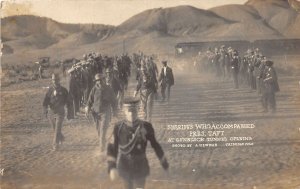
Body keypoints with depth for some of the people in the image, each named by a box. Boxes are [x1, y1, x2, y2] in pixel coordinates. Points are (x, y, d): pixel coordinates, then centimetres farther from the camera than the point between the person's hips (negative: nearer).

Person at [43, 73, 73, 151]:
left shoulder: (63, 90, -5)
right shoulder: (50, 90, 0)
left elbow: (68, 102, 1)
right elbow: (45, 101, -2)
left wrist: (69, 112, 0)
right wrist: (45, 110, -14)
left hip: (60, 113, -3)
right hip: (51, 112, 3)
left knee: (57, 129, -9)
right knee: (55, 129, 15)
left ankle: (55, 145, -2)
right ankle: (61, 138, 42)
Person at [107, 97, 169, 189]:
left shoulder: (146, 126, -17)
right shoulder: (118, 127, -14)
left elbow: (155, 144, -3)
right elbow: (112, 148, -10)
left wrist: (164, 162, 8)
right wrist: (112, 168, -22)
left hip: (140, 168, -2)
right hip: (124, 167, 2)